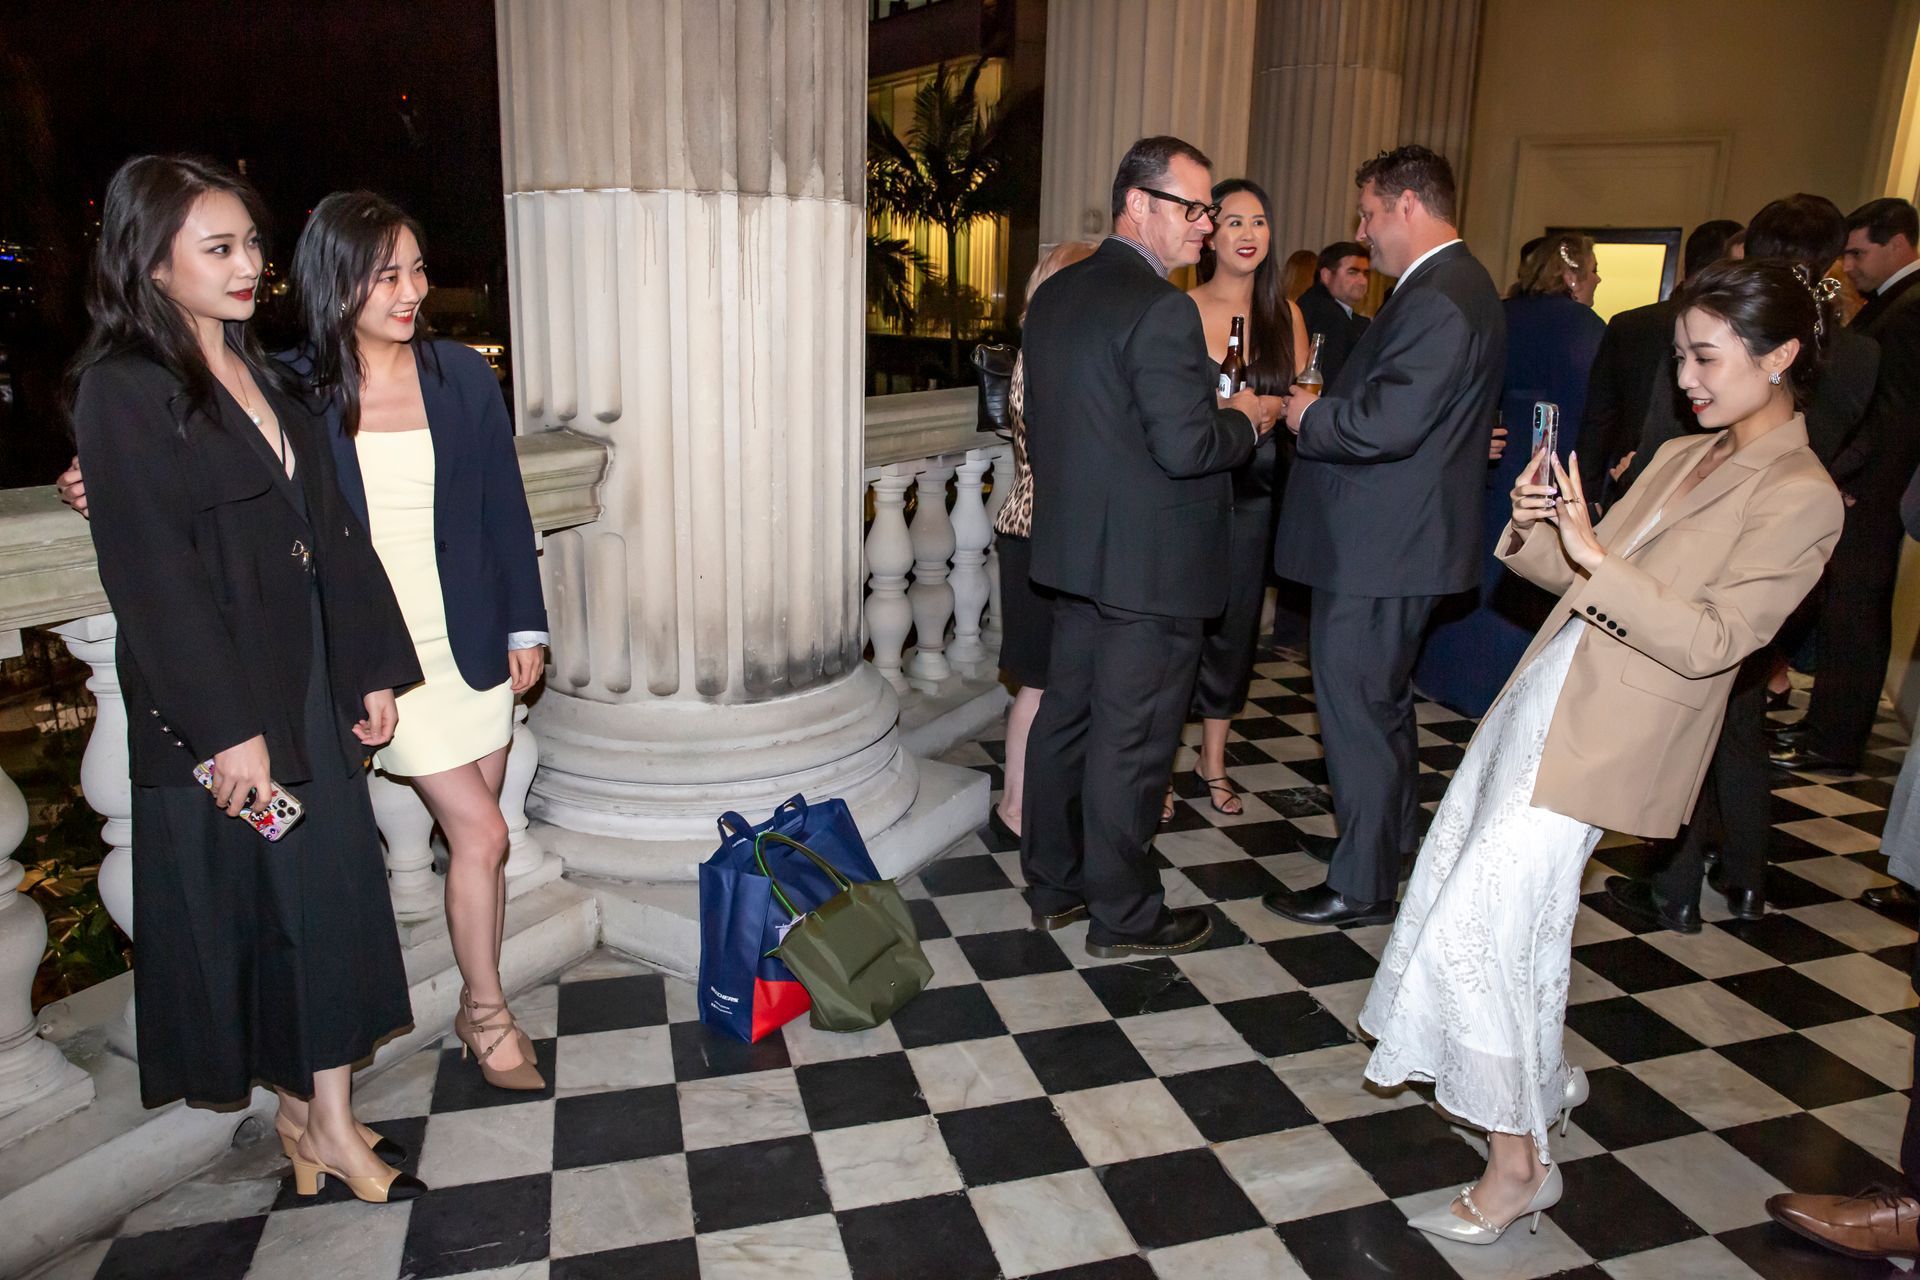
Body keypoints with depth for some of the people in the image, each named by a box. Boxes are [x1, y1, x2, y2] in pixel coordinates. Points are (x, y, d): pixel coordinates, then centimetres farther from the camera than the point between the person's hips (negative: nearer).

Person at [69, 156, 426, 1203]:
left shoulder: (260, 373, 11)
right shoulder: (123, 389, -11)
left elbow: (328, 527, 10)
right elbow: (149, 570, -16)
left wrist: (371, 666, 7)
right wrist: (227, 728, -19)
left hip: (309, 684, 7)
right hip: (208, 710, -7)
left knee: (329, 885, 9)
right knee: (234, 898, 8)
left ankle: (323, 1111, 22)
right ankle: (306, 1106, 26)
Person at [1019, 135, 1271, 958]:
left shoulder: (1055, 295, 8)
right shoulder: (1160, 309, -19)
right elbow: (1187, 446, -23)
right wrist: (1244, 420, -5)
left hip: (1074, 548, 9)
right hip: (1150, 562, -9)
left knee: (1066, 716, 16)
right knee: (1130, 740, 3)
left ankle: (1053, 884, 30)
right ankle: (1122, 915, 18)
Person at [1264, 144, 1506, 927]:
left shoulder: (1439, 299, -20)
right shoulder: (1449, 287, 13)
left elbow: (1388, 424, -29)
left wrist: (1309, 417, -13)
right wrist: (1325, 409, 6)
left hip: (1381, 546, -11)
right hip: (1396, 536, 11)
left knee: (1356, 705, -1)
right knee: (1382, 697, 23)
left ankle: (1361, 886, 12)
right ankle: (1393, 836, 42)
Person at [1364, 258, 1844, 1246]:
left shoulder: (1800, 498, -11)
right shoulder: (1680, 457, 13)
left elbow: (1711, 641, -19)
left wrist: (1592, 552, -26)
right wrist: (1535, 532, -6)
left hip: (1599, 737, -8)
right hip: (1541, 698, 8)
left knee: (1478, 929, -8)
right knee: (1521, 919, 18)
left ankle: (1517, 1167, 7)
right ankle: (1542, 1076, 40)